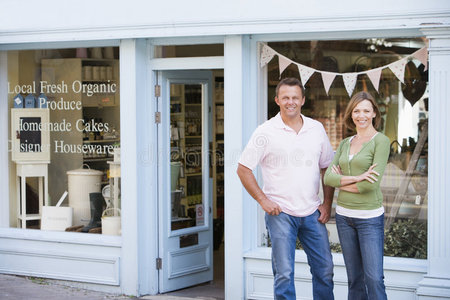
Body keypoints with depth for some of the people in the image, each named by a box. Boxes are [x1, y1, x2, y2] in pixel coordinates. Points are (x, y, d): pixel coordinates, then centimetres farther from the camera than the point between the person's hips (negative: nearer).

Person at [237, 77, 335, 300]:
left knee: (325, 269, 8)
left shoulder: (316, 129, 7)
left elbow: (327, 168, 16)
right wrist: (263, 200, -8)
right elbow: (243, 169, -2)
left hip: (312, 213, 4)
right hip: (280, 213, -4)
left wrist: (327, 203, 7)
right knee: (284, 273, -3)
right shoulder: (266, 132, -4)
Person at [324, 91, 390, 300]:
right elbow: (328, 177, 1)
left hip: (370, 217, -6)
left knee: (374, 278, -9)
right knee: (354, 278, 11)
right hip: (344, 215, 6)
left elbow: (372, 183, -16)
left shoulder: (381, 141, -7)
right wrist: (355, 178, -14)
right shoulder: (345, 144, 12)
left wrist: (341, 182, -4)